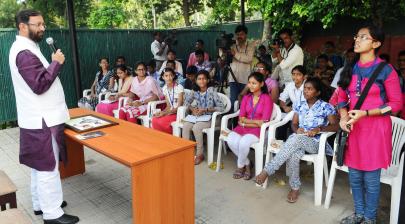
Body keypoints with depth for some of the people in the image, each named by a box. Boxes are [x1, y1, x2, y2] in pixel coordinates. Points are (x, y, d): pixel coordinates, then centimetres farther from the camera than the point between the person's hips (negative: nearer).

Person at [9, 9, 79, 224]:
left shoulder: (26, 48, 15)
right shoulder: (25, 53, -19)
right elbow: (39, 85, -24)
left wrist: (53, 63, 8)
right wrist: (56, 63, -16)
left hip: (38, 118, 11)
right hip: (41, 121, -11)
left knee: (39, 166, 19)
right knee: (48, 167, -3)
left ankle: (41, 204, 32)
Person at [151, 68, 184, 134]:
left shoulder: (179, 87, -13)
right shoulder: (164, 88, 7)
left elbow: (179, 107, -14)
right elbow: (168, 106, 8)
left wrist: (165, 113, -21)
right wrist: (162, 112, -12)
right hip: (170, 112, 6)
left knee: (161, 122, -27)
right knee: (154, 120, -21)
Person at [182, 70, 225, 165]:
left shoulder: (211, 91, -12)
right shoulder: (196, 92, 4)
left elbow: (221, 107, -17)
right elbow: (186, 101, 16)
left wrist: (206, 110, -23)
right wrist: (192, 109, -6)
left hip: (209, 118, -5)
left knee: (196, 127, -32)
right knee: (185, 125, -22)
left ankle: (200, 154, -16)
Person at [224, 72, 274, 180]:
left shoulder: (267, 99, -4)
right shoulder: (246, 98, 11)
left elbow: (264, 122, -10)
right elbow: (241, 118, 4)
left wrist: (246, 122, -7)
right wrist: (255, 121, -12)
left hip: (259, 129, -5)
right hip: (243, 127, 5)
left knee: (244, 142, -32)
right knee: (231, 140, -25)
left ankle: (240, 166, -2)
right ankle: (247, 164, -3)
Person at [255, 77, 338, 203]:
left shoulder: (326, 107, 1)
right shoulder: (300, 106, 14)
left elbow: (335, 126, -7)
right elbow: (294, 124, 12)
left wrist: (319, 129, -24)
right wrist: (297, 129, -12)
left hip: (315, 143, -3)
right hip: (297, 139, 3)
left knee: (296, 139, -38)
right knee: (293, 153, -36)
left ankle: (267, 170, -35)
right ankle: (295, 188, -18)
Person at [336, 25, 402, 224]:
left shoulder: (386, 70, -9)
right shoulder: (350, 70, 6)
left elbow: (396, 104, -8)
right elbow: (342, 98, 13)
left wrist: (364, 113, -18)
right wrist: (344, 116, -7)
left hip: (375, 130, -5)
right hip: (353, 129, 5)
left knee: (371, 179, 5)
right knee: (354, 177, 14)